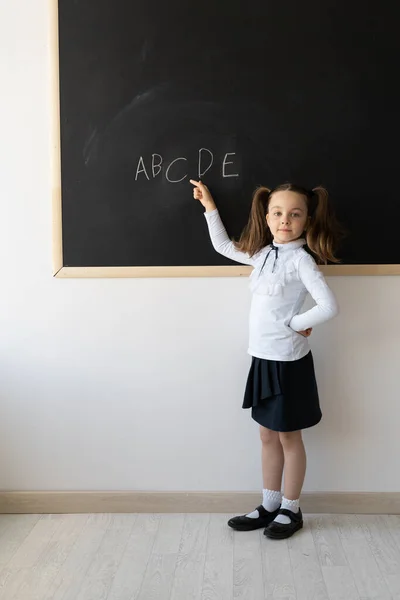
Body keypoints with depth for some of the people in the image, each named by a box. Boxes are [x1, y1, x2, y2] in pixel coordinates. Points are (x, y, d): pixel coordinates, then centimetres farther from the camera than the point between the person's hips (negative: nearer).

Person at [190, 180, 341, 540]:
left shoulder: (301, 259, -16)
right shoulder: (262, 254, 5)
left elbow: (329, 307, -26)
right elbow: (223, 246, 20)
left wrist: (295, 324, -12)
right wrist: (209, 205, 17)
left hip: (288, 361, -7)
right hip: (264, 358, 7)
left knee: (289, 436, 7)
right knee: (268, 435, 15)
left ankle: (291, 510, 23)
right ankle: (269, 506, 28)